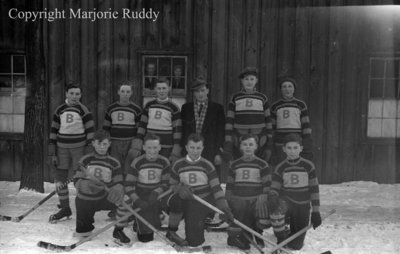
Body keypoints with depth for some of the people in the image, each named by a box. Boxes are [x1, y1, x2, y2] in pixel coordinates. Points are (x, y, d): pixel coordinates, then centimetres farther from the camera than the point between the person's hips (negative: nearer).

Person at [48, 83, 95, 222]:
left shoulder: (84, 110, -4)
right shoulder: (59, 110, 7)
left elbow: (90, 131, -5)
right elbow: (53, 131, 9)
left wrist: (88, 153, -9)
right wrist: (52, 154, 4)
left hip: (79, 148, -4)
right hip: (62, 148, 4)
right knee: (60, 177, 5)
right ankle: (65, 209, 21)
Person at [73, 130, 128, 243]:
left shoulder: (114, 163, -3)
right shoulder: (85, 160, -6)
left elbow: (118, 184, -6)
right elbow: (77, 181, -10)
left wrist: (116, 190, -30)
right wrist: (88, 184, -32)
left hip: (104, 197, 1)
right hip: (85, 200, -1)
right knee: (82, 234, -1)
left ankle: (118, 230, -2)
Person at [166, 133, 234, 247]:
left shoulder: (207, 166, -4)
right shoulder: (178, 165, -1)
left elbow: (216, 188, -5)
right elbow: (171, 185, 8)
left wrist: (225, 208, -15)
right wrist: (180, 189, -16)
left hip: (203, 203, 0)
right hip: (186, 202, 1)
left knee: (195, 242, -8)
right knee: (176, 200, -35)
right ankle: (171, 232, -12)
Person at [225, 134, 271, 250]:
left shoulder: (262, 165, 2)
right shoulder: (234, 165, 9)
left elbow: (267, 185, 1)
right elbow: (229, 186, 12)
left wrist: (263, 200, -8)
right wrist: (227, 203, 9)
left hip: (256, 201, -1)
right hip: (238, 202, 1)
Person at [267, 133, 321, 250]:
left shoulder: (308, 166, -6)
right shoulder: (280, 168, -3)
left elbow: (314, 189, -2)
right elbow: (274, 189, -3)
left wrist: (315, 212, -5)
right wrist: (272, 197, -27)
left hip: (303, 206, 0)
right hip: (286, 202, 0)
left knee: (296, 245, -2)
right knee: (276, 206, -38)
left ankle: (293, 233, 35)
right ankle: (281, 237, -13)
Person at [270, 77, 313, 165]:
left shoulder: (301, 105, 3)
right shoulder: (275, 106, 6)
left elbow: (306, 126, 0)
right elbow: (272, 128, 8)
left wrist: (307, 150, -6)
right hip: (280, 146, 1)